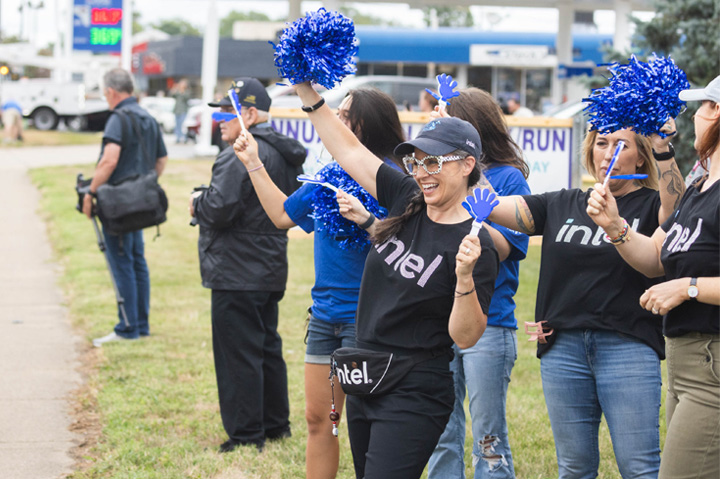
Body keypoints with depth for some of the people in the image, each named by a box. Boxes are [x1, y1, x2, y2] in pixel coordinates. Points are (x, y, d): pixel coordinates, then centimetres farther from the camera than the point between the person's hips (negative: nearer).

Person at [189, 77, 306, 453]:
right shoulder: (281, 154, 13)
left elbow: (220, 208, -25)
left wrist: (197, 203, -3)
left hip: (238, 275, -10)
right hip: (269, 270, 10)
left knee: (237, 354, -3)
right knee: (267, 347, 18)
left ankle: (246, 434, 1)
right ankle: (275, 425, 26)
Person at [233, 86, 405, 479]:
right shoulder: (329, 174, 10)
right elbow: (283, 214, 24)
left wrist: (366, 219, -33)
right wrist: (253, 165, 24)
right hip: (325, 313, 8)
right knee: (318, 418, 13)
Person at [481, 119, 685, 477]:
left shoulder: (649, 205, 3)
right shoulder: (561, 205, 14)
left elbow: (676, 213, -20)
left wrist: (663, 151, -30)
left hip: (628, 347, -4)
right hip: (562, 348, 4)